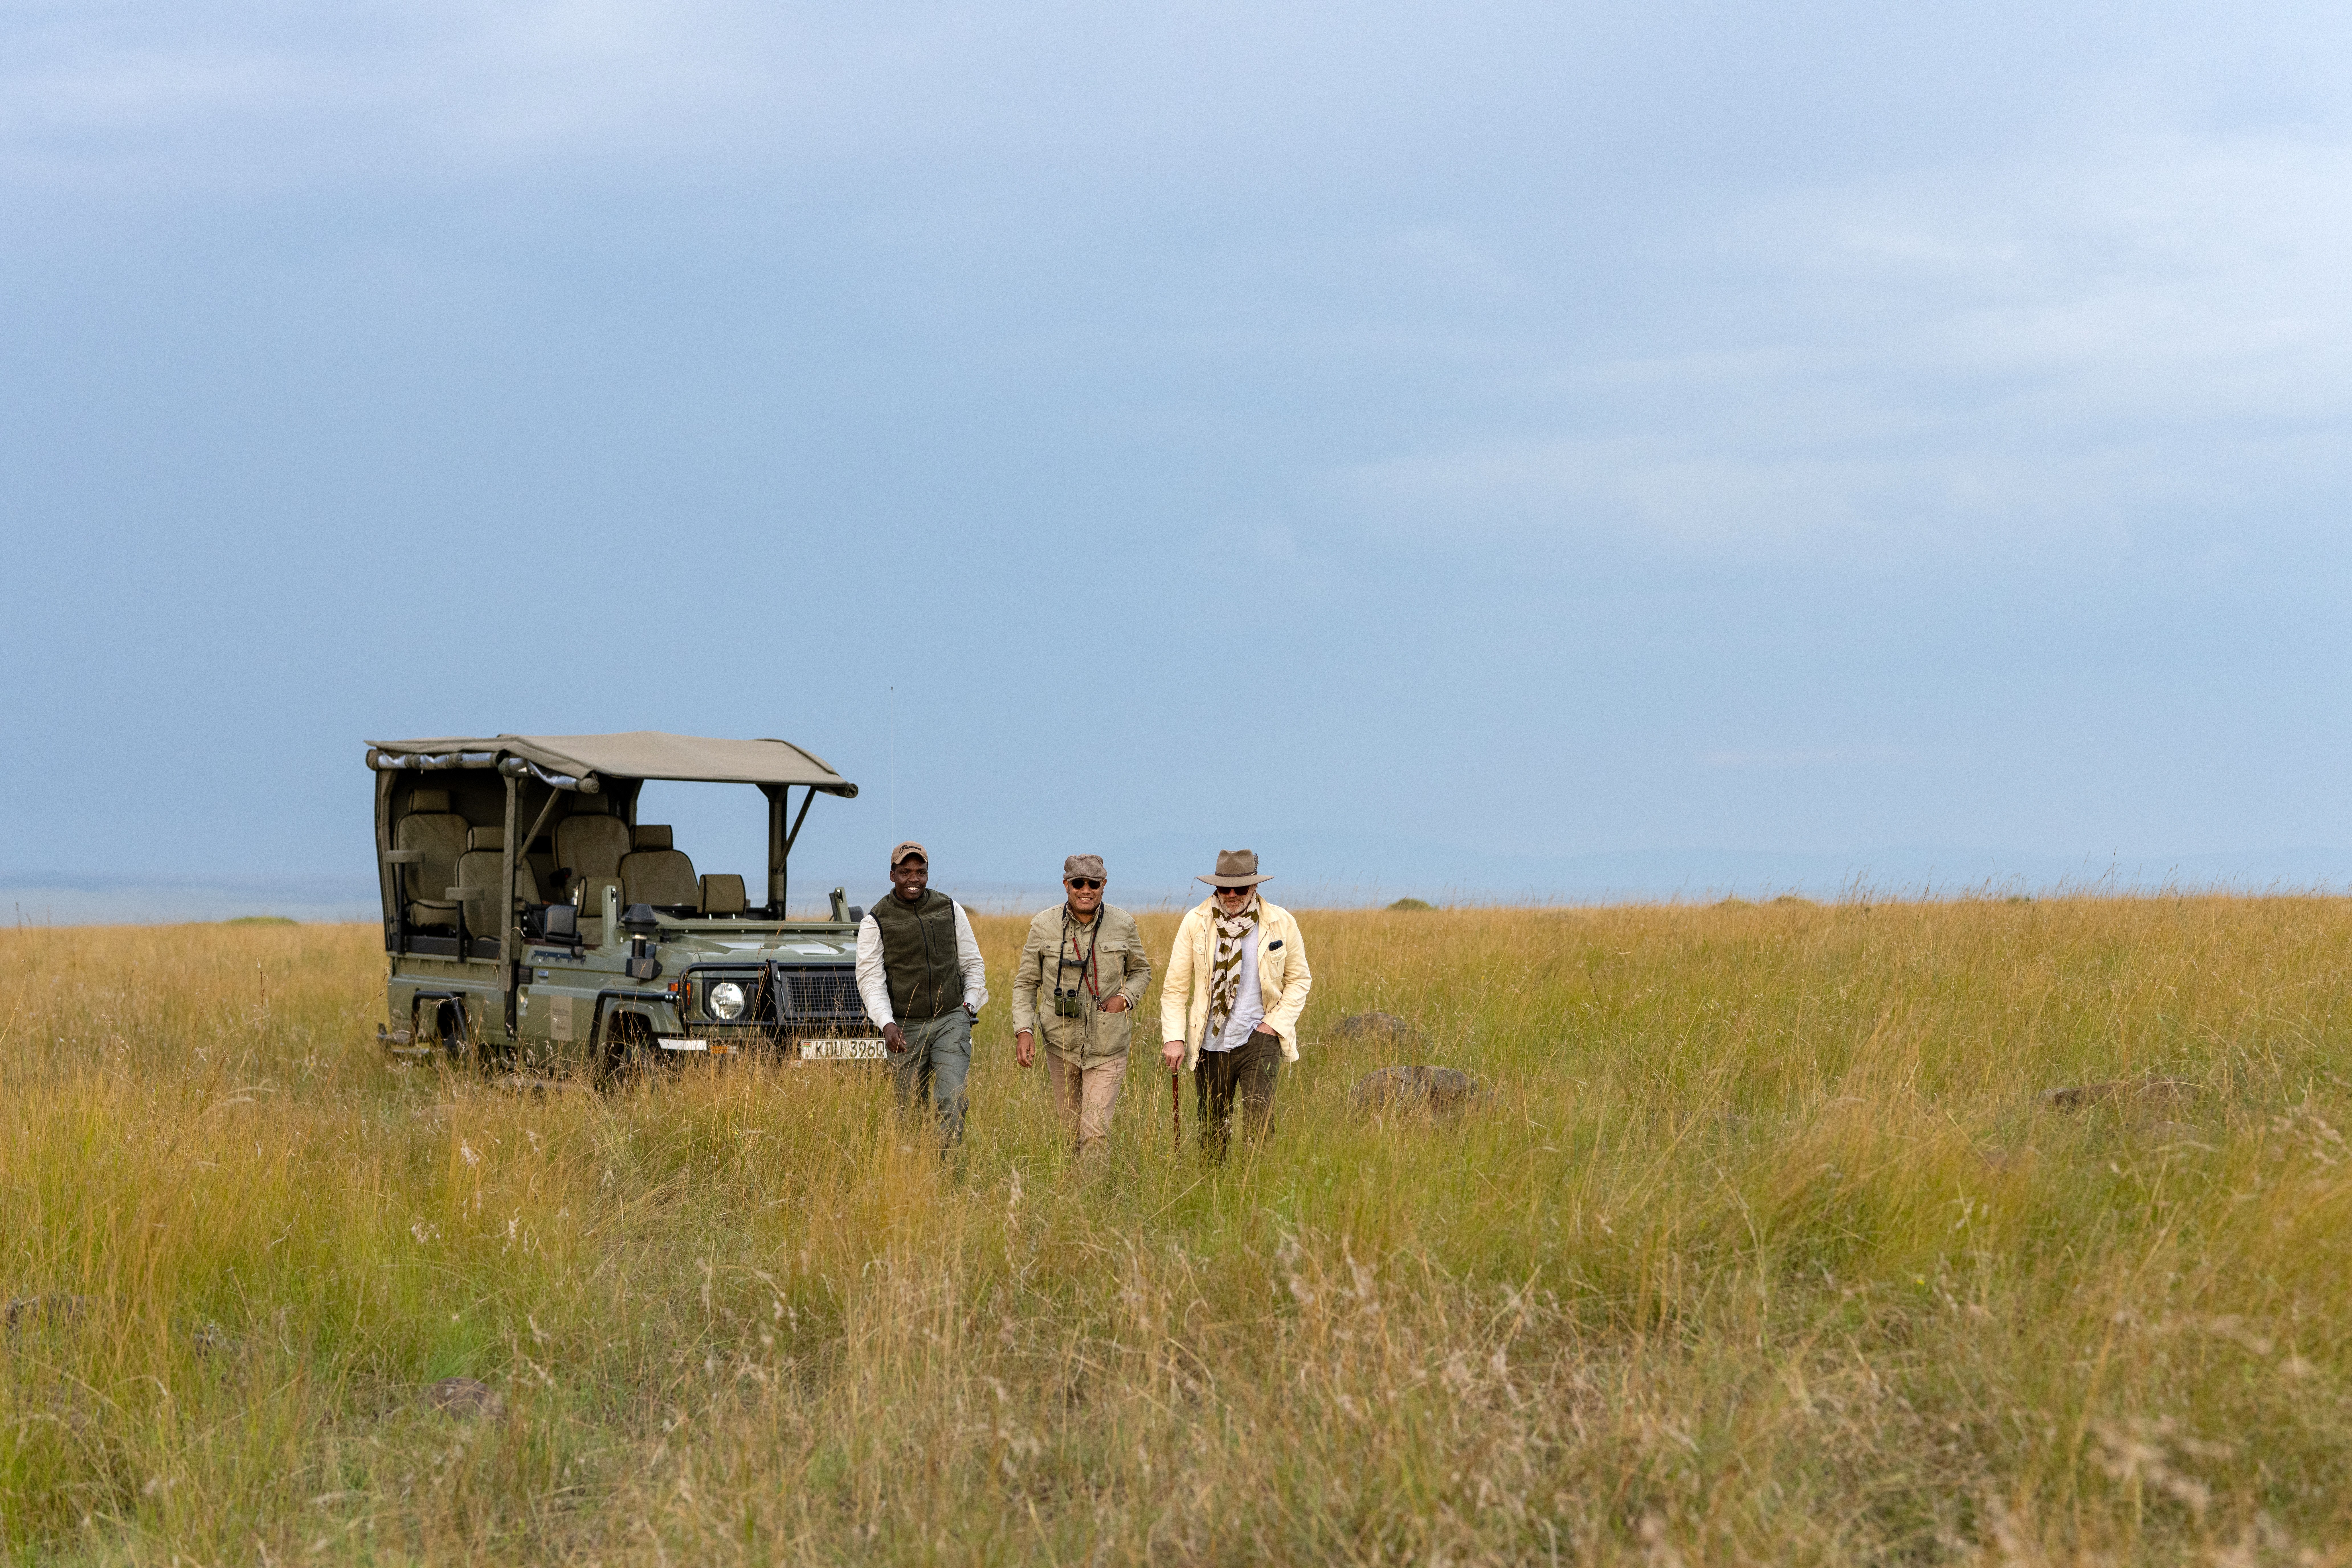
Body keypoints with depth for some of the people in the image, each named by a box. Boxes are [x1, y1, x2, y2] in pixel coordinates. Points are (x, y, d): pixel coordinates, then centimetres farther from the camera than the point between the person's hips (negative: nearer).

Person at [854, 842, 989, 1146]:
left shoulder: (950, 910, 7)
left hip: (951, 1020, 1)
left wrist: (970, 1003, 2)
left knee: (951, 1100, -15)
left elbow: (972, 963, 17)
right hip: (905, 1027, -1)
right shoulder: (875, 921, -1)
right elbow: (870, 978, -8)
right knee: (911, 1110, 4)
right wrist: (887, 1023, -22)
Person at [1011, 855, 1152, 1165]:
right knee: (1068, 1130, 13)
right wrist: (1024, 1029, -9)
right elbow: (1025, 983, 5)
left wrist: (1126, 998, -7)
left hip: (1107, 1046, -1)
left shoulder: (1123, 924, -2)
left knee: (1096, 1133, -11)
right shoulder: (1044, 926, -3)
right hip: (1061, 1043, 1)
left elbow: (1141, 970, 14)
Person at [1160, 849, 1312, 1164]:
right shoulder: (1196, 922, -2)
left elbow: (1299, 979, 9)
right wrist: (1174, 1038, -9)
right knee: (1212, 1131, 10)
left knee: (1259, 1123, -19)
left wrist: (1276, 1022, -4)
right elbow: (1175, 985, 1)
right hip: (1211, 1042, 2)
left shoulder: (1281, 923, -1)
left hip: (1259, 1037, -2)